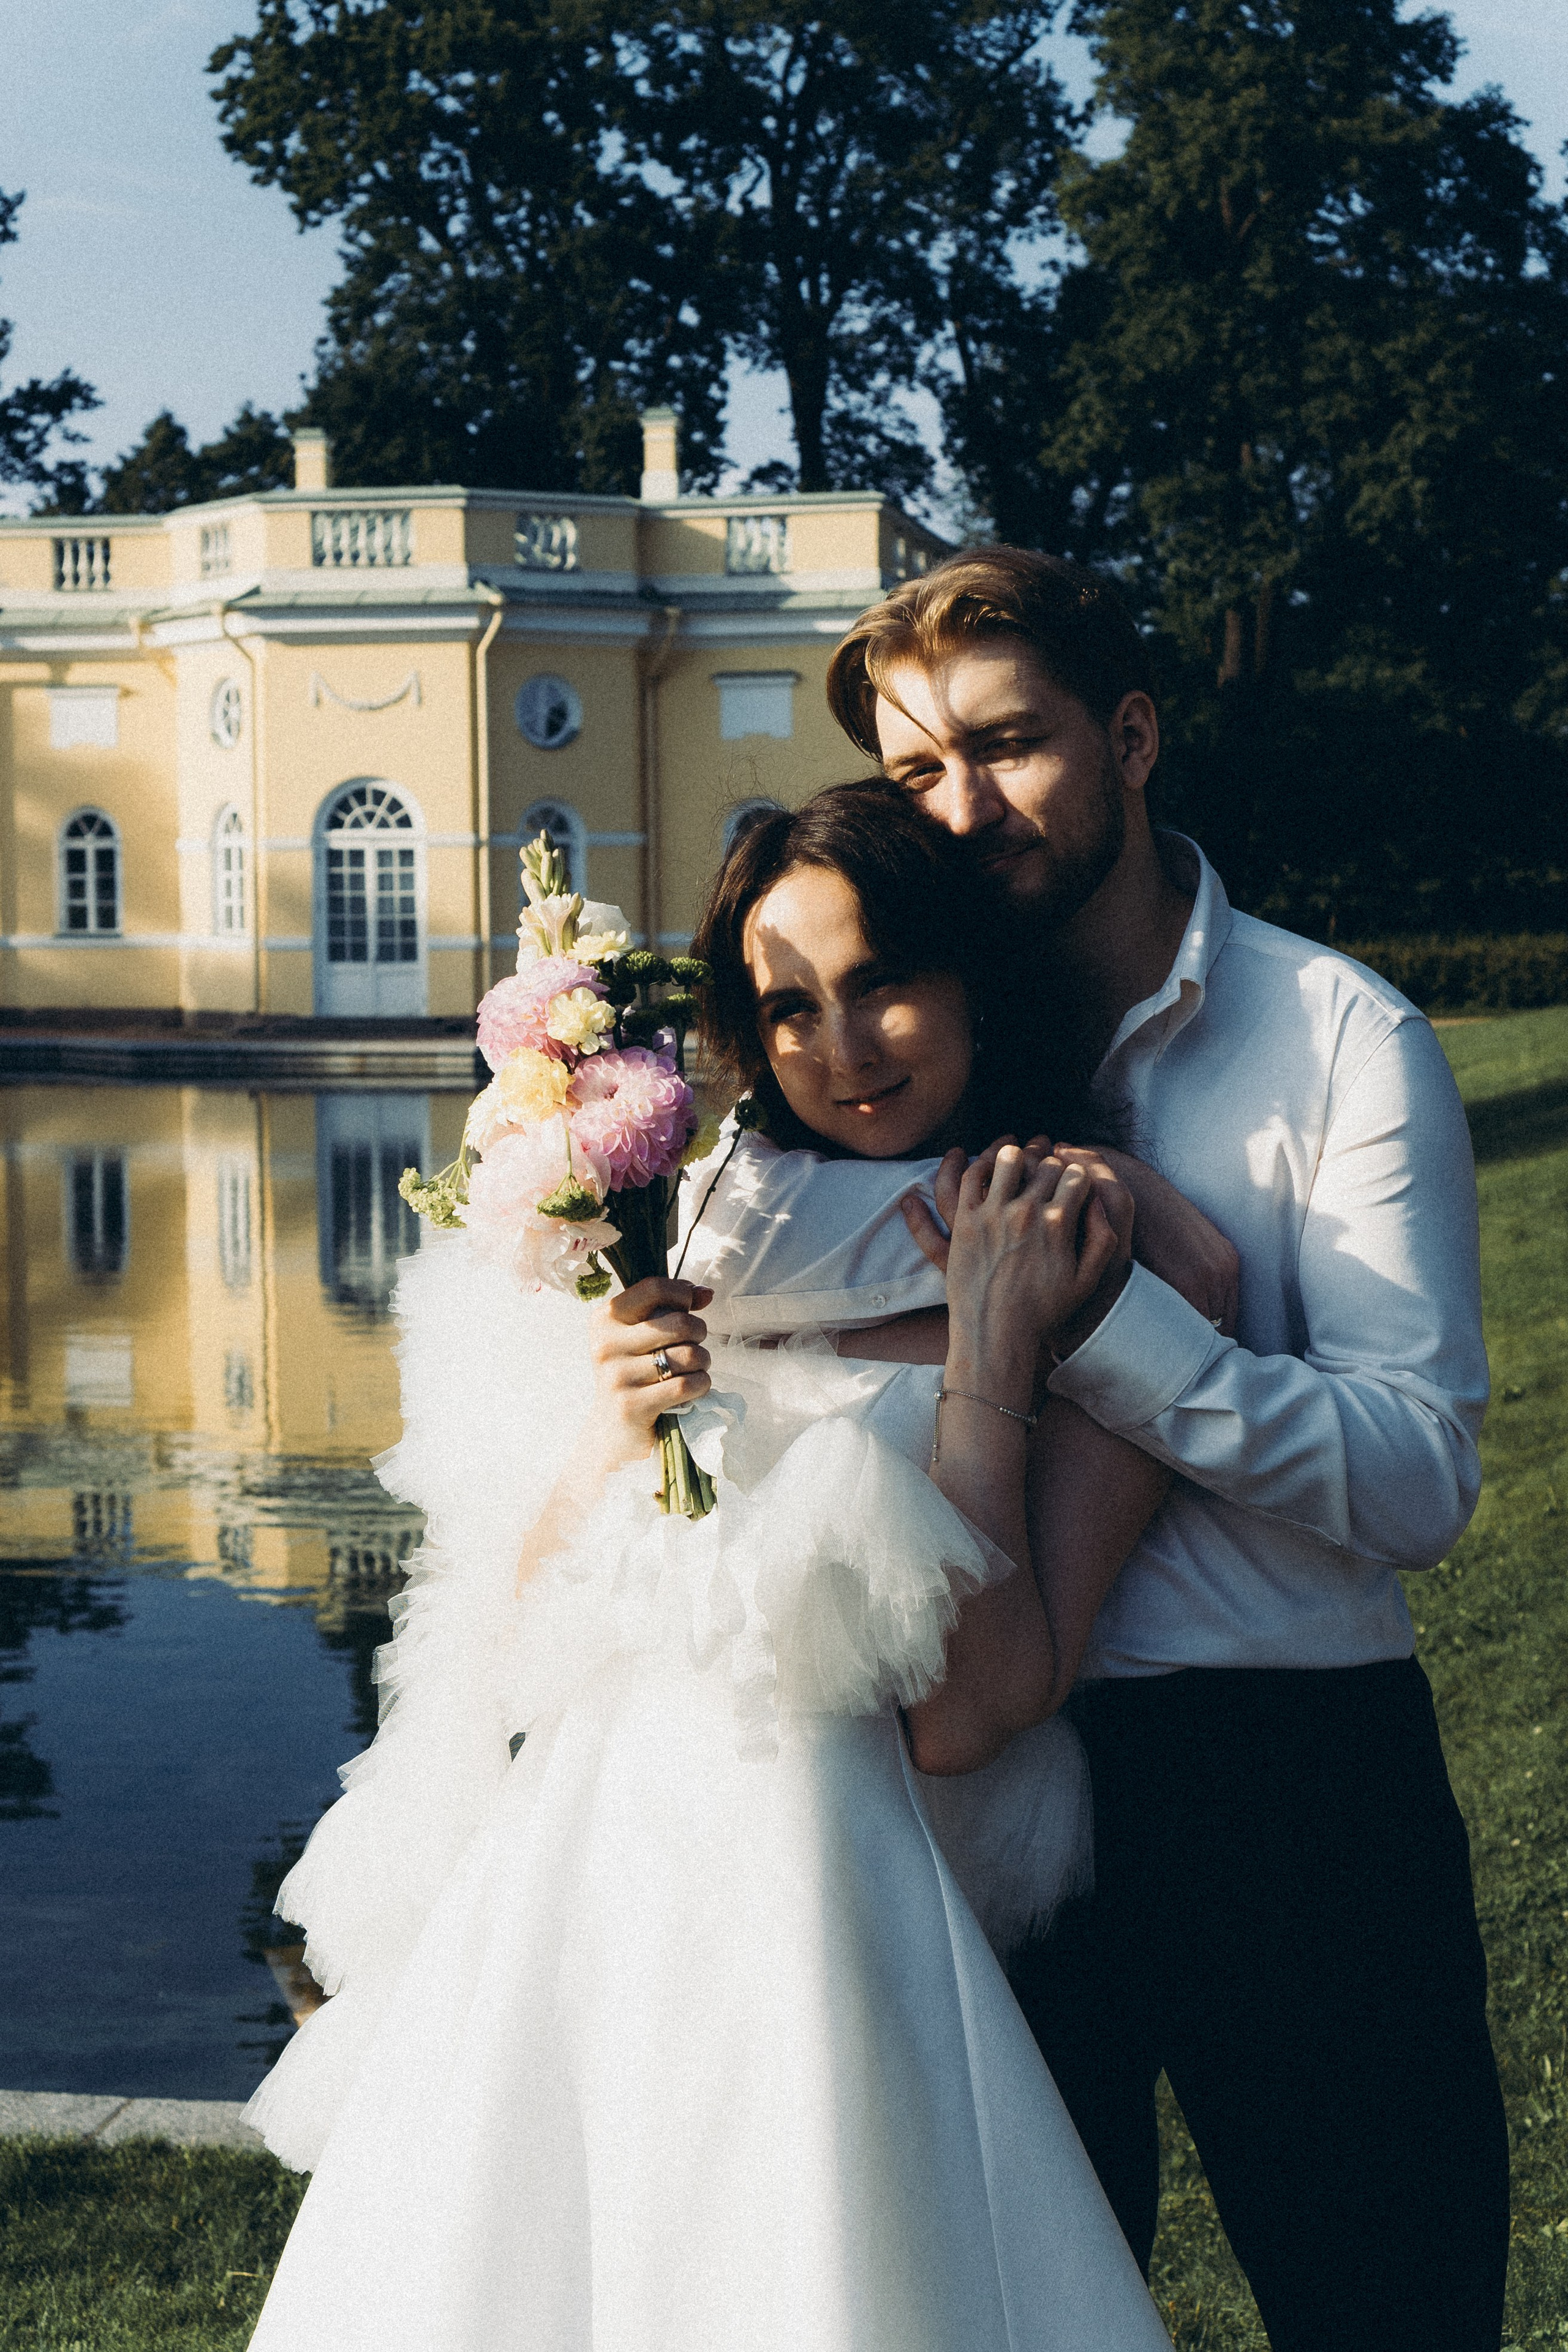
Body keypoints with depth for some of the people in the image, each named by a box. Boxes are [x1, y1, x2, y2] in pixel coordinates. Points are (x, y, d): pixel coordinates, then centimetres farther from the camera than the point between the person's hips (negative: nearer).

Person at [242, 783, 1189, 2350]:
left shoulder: (1110, 1281, -1)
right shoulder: (710, 1231, 10)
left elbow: (970, 1716, -11)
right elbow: (516, 1647, 6)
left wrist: (987, 1359, -11)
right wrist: (609, 1430, -10)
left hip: (814, 1915, -4)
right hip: (564, 1884, 4)